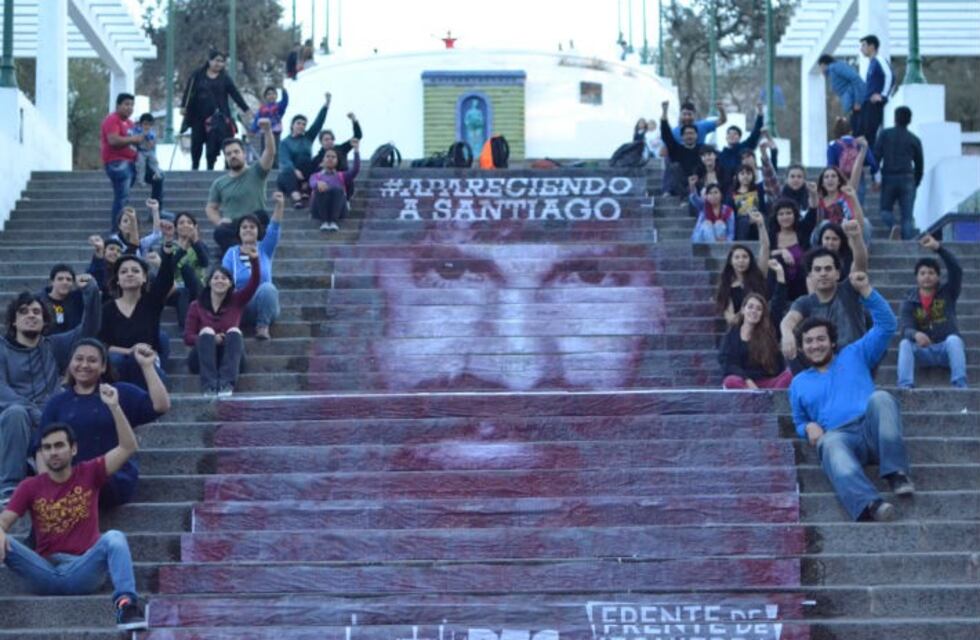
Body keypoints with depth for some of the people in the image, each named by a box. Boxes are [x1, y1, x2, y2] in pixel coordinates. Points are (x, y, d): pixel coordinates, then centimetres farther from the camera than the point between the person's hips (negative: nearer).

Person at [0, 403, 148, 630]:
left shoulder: (89, 474, 7)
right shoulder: (30, 487, 10)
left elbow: (128, 448, -2)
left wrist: (114, 406, -11)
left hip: (83, 571, -1)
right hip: (43, 574, 2)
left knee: (114, 538, -31)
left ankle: (126, 604, -44)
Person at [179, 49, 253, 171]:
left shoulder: (225, 78, 4)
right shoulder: (198, 75, 3)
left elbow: (235, 94, 0)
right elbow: (188, 91, 4)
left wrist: (246, 109, -5)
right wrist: (183, 106, -4)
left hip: (216, 118, -1)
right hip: (198, 116, 1)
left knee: (213, 145, -6)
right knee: (196, 143, 5)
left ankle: (210, 168, 3)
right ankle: (194, 167, 19)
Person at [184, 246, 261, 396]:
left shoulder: (236, 301, 9)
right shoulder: (196, 306, 6)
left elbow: (254, 283, -6)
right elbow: (187, 337, -1)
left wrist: (254, 260, -24)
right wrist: (210, 338, -19)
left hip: (229, 356, 1)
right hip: (202, 357, -1)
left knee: (234, 331, -27)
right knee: (206, 331, -29)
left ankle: (227, 384, -47)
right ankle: (208, 386, -48)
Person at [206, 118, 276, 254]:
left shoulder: (256, 173, 8)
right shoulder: (219, 183, 17)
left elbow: (270, 152, -7)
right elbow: (210, 208, 18)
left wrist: (267, 131, -24)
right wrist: (219, 221, -5)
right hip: (231, 227, 1)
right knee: (220, 233, -34)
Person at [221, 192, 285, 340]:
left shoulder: (265, 249, 8)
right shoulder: (231, 253, 8)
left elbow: (274, 229, -10)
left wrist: (280, 205, -27)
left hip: (263, 307, 1)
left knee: (267, 288, -35)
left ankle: (263, 326, -21)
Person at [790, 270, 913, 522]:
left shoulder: (854, 355, 24)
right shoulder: (799, 383, 28)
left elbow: (887, 325, 16)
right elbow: (799, 423, 33)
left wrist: (865, 290, 4)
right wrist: (809, 427, 6)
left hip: (872, 433, 1)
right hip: (839, 437, -1)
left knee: (881, 397, -34)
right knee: (830, 444, -41)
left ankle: (896, 474, -37)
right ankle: (868, 504, -68)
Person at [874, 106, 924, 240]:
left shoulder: (885, 134, 5)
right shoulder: (914, 140, 8)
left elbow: (876, 155, -3)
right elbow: (919, 165, 11)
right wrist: (916, 183, 22)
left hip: (888, 178, 0)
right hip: (907, 179, 0)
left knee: (885, 210, 13)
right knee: (907, 216, 0)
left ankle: (894, 225, -18)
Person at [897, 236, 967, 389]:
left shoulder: (947, 293, 5)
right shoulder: (909, 302, 4)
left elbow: (956, 269, -13)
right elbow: (906, 329, -11)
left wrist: (938, 248, -24)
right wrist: (916, 334, -37)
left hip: (948, 349, -1)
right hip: (924, 351, 1)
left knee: (953, 339, -32)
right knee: (905, 343, -26)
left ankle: (960, 386, -39)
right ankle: (905, 387, -39)